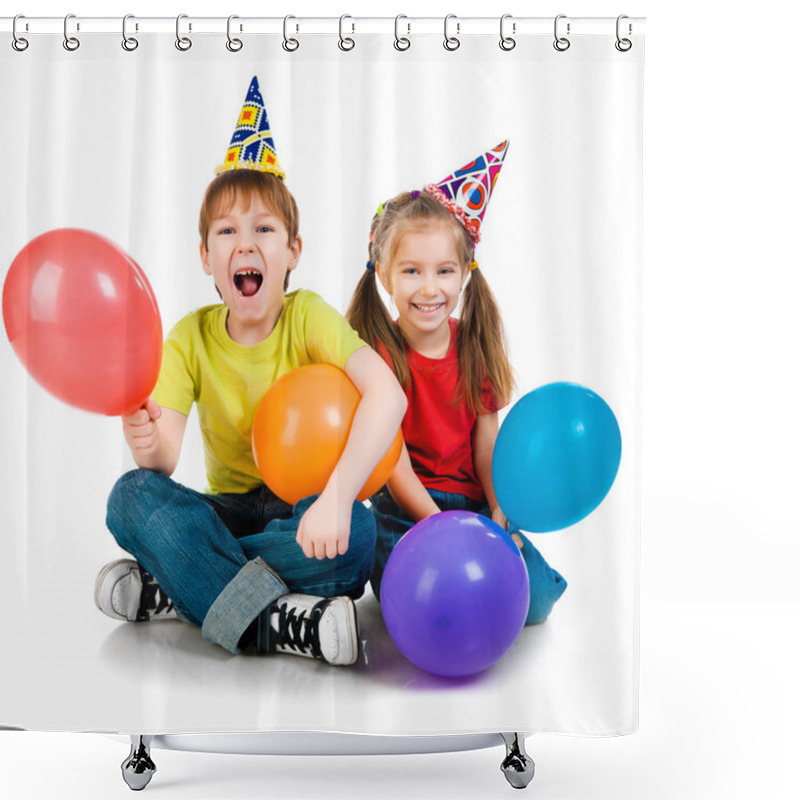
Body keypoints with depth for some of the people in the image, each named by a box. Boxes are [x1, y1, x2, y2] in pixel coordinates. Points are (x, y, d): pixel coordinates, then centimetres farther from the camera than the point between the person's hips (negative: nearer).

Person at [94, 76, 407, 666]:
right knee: (133, 495, -23)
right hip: (230, 511, 3)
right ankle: (277, 621, -30)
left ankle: (177, 589, -22)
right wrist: (145, 439, -39)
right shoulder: (191, 337, -3)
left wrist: (336, 496, -42)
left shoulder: (308, 317, -11)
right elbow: (166, 458, -14)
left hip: (304, 512, -2)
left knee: (355, 533, -34)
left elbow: (387, 393, -30)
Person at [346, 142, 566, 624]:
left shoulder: (475, 344, 3)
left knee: (535, 598, -14)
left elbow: (486, 443, 2)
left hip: (473, 503, 4)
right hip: (404, 509, -3)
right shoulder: (376, 352, -9)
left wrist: (501, 514, -12)